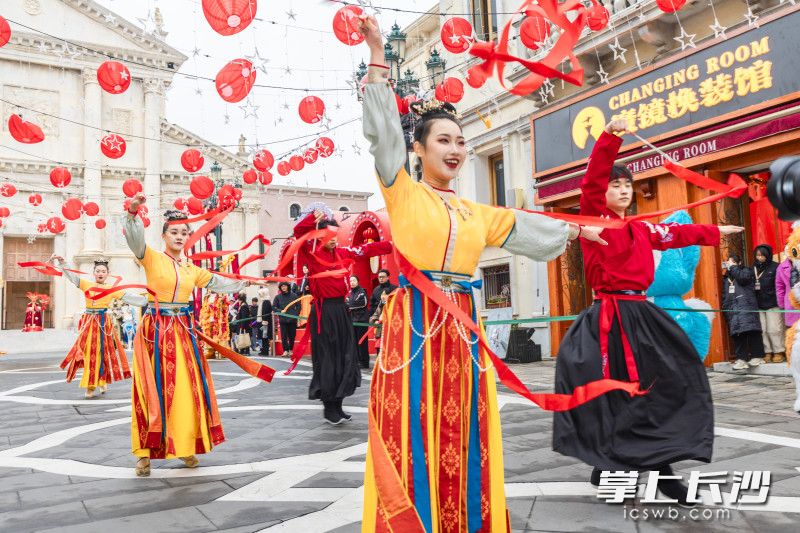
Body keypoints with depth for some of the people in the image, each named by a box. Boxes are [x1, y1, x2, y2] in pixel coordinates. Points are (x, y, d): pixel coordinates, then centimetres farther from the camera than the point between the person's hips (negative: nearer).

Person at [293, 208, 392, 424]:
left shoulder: (342, 252, 12)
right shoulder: (311, 252, -4)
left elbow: (367, 250, 18)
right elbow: (299, 232, -18)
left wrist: (392, 245, 15)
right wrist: (314, 218, -30)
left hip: (340, 308, 6)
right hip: (323, 310, -6)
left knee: (344, 357, 8)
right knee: (326, 359, -2)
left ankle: (337, 405, 19)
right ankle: (329, 408, 9)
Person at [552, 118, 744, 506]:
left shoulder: (643, 228, 17)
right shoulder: (594, 217, -3)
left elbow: (677, 234, 32)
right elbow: (591, 183, -19)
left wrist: (715, 233, 44)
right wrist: (609, 138, -28)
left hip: (641, 313, 8)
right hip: (610, 315, -8)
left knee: (657, 388, 8)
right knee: (609, 391, -5)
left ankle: (658, 469, 19)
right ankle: (606, 467, 10)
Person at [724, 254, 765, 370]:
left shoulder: (746, 271, 10)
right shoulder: (726, 277, 23)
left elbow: (742, 278, -13)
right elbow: (724, 294, 21)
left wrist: (732, 267, -3)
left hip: (746, 306, -5)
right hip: (732, 309, 5)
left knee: (751, 331, -12)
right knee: (737, 334, -2)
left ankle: (757, 356, -6)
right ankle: (741, 358, -2)